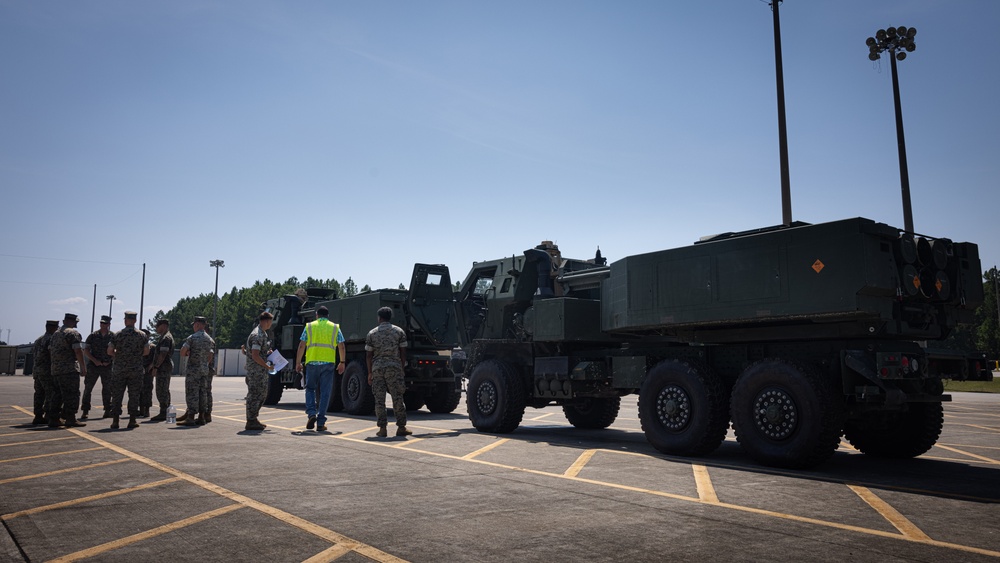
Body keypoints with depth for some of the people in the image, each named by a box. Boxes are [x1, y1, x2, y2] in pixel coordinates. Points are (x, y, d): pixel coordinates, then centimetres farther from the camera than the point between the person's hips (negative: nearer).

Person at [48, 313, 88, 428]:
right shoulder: (73, 333, -8)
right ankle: (70, 419, -6)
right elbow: (78, 351, -16)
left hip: (55, 370, 8)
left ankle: (53, 419, 14)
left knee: (58, 395, 14)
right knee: (72, 395, -4)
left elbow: (50, 350, 19)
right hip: (70, 369, -8)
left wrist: (52, 365, 23)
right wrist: (83, 367, -13)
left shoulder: (55, 334, 18)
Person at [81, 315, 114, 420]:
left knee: (107, 388, 6)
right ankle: (85, 411, 3)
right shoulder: (93, 335, 3)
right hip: (93, 365, 0)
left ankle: (107, 410, 14)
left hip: (107, 367, 0)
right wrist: (95, 360, -10)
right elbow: (86, 351, 3)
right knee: (87, 388, -2)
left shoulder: (113, 336, 2)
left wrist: (109, 361, -7)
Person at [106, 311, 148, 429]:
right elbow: (147, 351, -3)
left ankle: (115, 420, 6)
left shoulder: (117, 335, -2)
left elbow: (109, 351, -4)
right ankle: (132, 420, 4)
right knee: (134, 395, 5)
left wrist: (117, 355, 15)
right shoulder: (141, 335, -1)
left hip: (119, 369, 0)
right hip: (136, 370, 0)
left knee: (117, 395, 7)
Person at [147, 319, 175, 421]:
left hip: (163, 368, -11)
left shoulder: (166, 338, -14)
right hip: (165, 368, 11)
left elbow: (163, 354, -21)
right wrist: (154, 365, 22)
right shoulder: (166, 337, 20)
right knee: (165, 391, 12)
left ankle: (163, 414, -8)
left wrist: (155, 367, -21)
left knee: (162, 391, -9)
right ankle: (166, 413, 17)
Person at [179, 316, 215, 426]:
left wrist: (188, 353, 7)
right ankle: (201, 417, 11)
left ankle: (191, 418, -6)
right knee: (203, 393, 8)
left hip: (193, 369, -6)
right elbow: (211, 356, 10)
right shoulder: (210, 339, 10)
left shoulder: (192, 338, -8)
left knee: (192, 393, -4)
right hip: (205, 370, 6)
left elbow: (182, 352, -12)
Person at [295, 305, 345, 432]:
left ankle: (311, 413, -3)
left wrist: (298, 362, 8)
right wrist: (342, 362, 15)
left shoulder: (309, 326, 6)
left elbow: (301, 346, 2)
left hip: (312, 362, 0)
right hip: (328, 363, 0)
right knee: (325, 392, 4)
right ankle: (321, 423, 4)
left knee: (310, 388, 16)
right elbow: (342, 347, 5)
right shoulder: (335, 328, 8)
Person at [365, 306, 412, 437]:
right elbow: (403, 352, 2)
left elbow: (369, 355, 6)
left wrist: (370, 373, 12)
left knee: (379, 399, 5)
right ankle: (401, 427, 5)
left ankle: (382, 428, 3)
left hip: (377, 368, 1)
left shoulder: (372, 333, 7)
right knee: (397, 398, 3)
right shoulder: (399, 331, 5)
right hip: (394, 367, -1)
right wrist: (402, 368, 10)